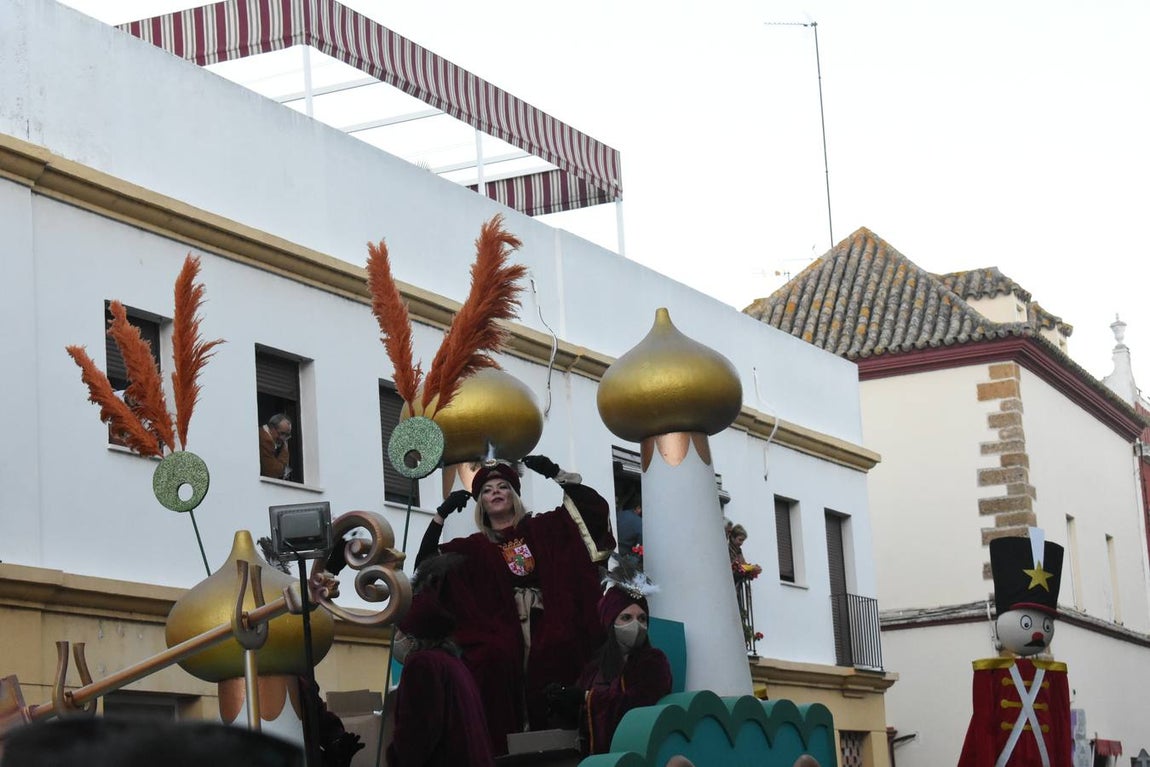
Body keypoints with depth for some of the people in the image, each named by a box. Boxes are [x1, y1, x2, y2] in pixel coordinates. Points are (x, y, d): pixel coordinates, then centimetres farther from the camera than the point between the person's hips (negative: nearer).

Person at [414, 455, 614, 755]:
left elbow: (594, 507, 14)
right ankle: (503, 749, -29)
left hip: (547, 630, 0)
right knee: (495, 658, -34)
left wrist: (556, 474, 6)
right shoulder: (475, 547, 16)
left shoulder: (542, 529, 18)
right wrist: (441, 515, 2)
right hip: (501, 636, 0)